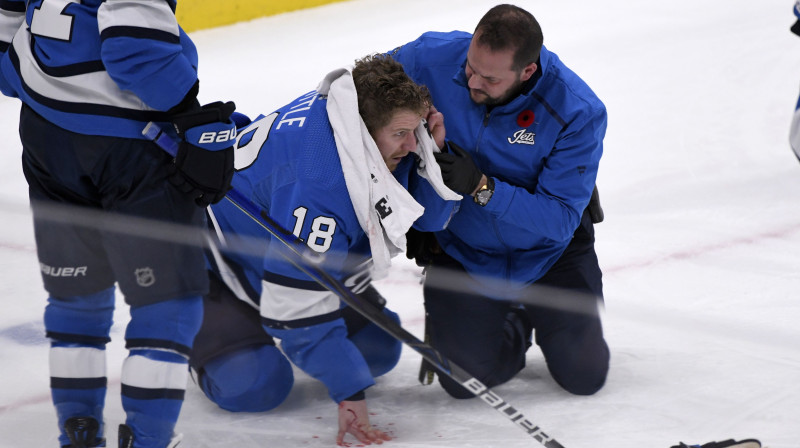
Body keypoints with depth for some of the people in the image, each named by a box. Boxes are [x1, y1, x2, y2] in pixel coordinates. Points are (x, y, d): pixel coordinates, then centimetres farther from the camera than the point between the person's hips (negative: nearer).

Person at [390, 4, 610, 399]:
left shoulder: (578, 111, -28)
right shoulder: (432, 58, -23)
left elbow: (559, 218, -28)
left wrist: (483, 188, -41)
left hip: (549, 253, -1)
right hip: (460, 250, 1)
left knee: (584, 376, -1)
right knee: (466, 380, -7)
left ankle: (545, 320, 32)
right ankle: (512, 332, 27)